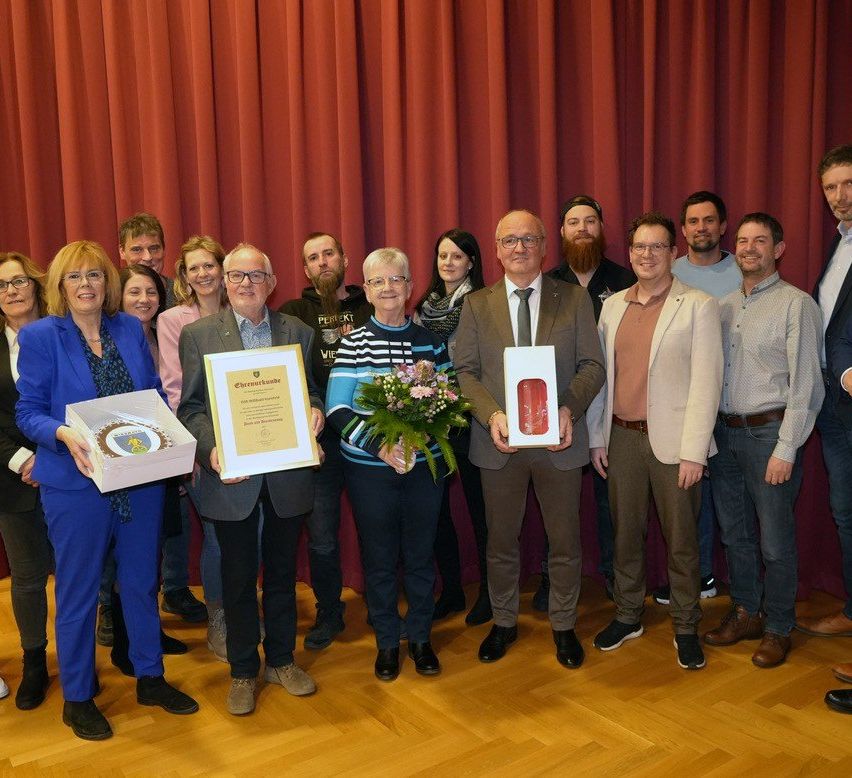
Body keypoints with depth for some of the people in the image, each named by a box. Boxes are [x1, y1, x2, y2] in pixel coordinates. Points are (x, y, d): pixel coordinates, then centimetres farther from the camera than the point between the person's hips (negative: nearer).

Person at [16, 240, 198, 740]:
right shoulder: (40, 336, -6)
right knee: (78, 592, 9)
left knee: (142, 581, 16)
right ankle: (78, 696, 27)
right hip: (76, 484, -4)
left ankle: (150, 677, 33)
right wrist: (64, 434, -26)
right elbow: (29, 412, -7)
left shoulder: (132, 329, 5)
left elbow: (155, 397, 10)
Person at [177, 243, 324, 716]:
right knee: (238, 576, 11)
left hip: (287, 474, 2)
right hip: (231, 474, -2)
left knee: (282, 570, 15)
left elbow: (309, 393, 8)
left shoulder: (297, 332, 5)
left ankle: (282, 660, 34)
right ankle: (243, 671, 28)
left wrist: (314, 412, -15)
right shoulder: (198, 334, -1)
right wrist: (211, 450, -21)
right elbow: (191, 407, -4)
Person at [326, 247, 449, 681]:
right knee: (379, 559, 9)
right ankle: (387, 642, 27)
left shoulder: (430, 340, 4)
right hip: (370, 469, -2)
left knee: (420, 554, 12)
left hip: (424, 465, 2)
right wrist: (380, 445, -21)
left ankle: (420, 637, 30)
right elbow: (337, 410, -8)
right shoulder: (354, 343, -3)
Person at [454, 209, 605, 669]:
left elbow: (592, 365, -1)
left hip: (559, 439, 0)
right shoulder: (477, 305, 5)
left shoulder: (574, 299, 2)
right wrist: (491, 414, -16)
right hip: (499, 441, 1)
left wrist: (569, 408, -18)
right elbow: (465, 371, 0)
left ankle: (563, 626, 31)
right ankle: (503, 622, 34)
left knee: (565, 541, 11)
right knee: (501, 540, 14)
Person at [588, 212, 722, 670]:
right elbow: (600, 374, 11)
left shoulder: (698, 306, -4)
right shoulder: (613, 306, 9)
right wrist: (597, 437, 8)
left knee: (681, 539, 7)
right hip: (621, 438, 4)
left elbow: (706, 382, -9)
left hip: (672, 441, -4)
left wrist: (694, 451, -13)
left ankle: (686, 627, 23)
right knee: (625, 533, 14)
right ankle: (628, 616, 31)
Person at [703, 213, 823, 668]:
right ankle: (745, 614, 32)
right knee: (734, 533, 15)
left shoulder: (796, 305, -6)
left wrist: (786, 449, -15)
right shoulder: (724, 306, 12)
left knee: (775, 542, 3)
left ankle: (778, 629, 21)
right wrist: (706, 434, 4)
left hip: (769, 432, -5)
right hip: (724, 432, 6)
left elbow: (805, 384, -11)